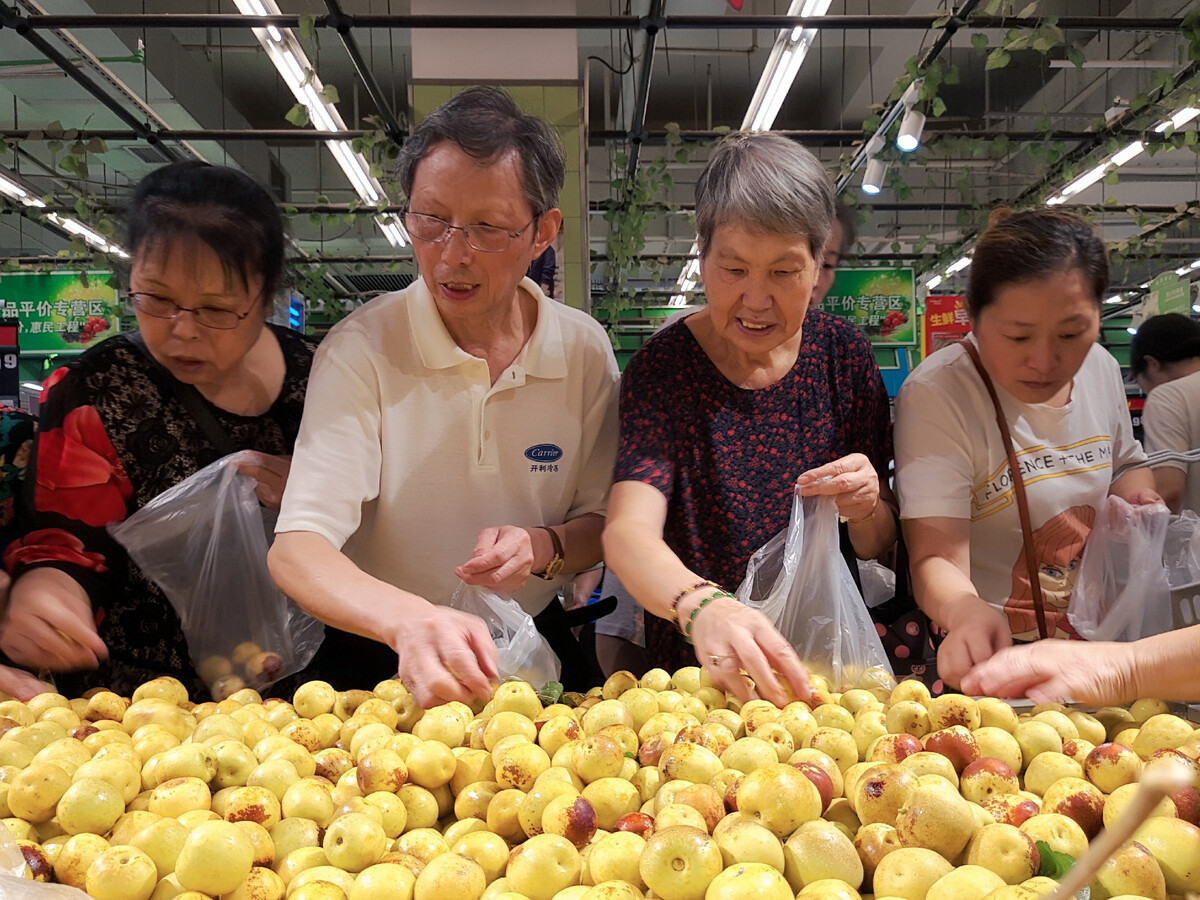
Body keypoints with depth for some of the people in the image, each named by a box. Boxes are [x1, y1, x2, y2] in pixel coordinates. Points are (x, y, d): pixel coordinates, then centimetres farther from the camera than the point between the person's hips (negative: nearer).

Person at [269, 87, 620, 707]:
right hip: (379, 657, -2)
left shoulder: (585, 349, -1)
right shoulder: (360, 351, -11)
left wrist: (545, 547, -14)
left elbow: (604, 522, 8)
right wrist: (408, 619, -38)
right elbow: (295, 551, -20)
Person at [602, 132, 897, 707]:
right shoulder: (663, 368, -9)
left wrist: (868, 510, -17)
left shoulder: (843, 354, 1)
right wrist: (702, 606, -44)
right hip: (699, 673, -2)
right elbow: (628, 533, -23)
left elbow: (877, 548, 6)